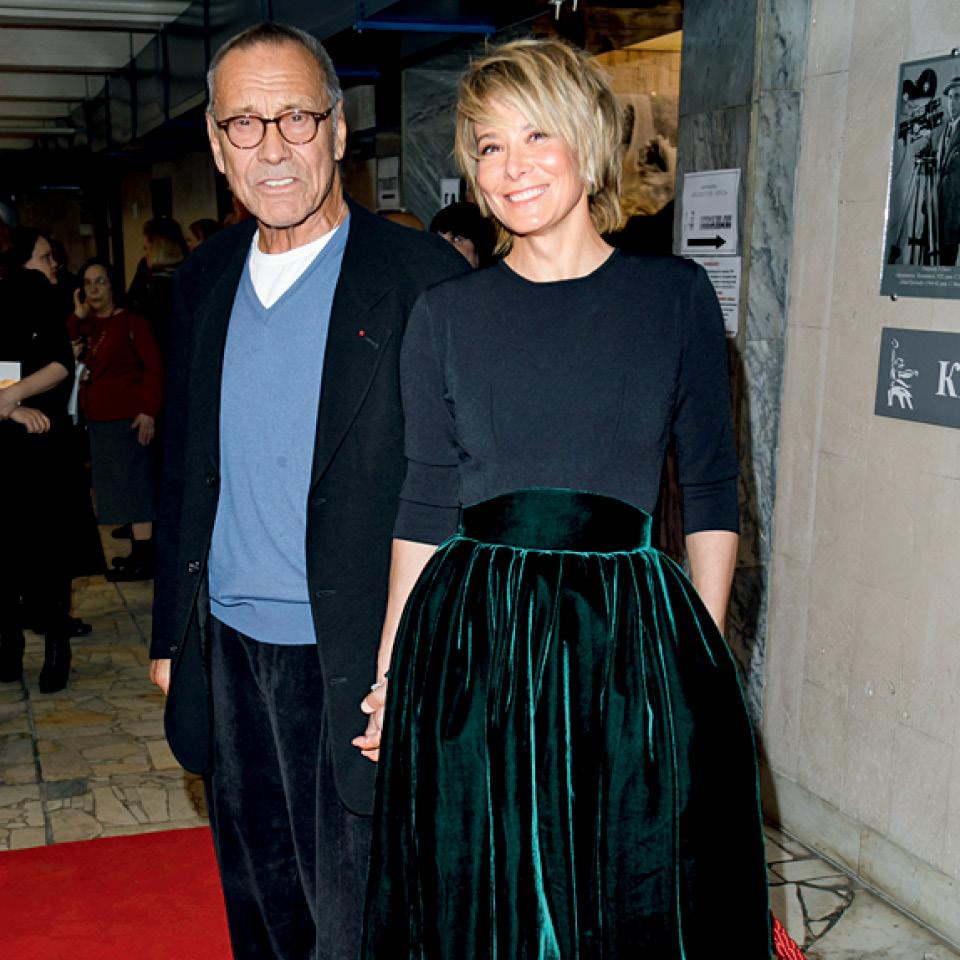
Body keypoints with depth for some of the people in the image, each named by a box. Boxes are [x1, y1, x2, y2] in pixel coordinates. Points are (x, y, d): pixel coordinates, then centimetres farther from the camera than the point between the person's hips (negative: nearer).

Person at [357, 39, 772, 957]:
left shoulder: (677, 295, 1)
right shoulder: (446, 313, 3)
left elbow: (711, 489, 4)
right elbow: (425, 502, 5)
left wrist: (706, 655, -2)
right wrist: (390, 674, 5)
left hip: (633, 640, 0)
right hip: (473, 642, 1)